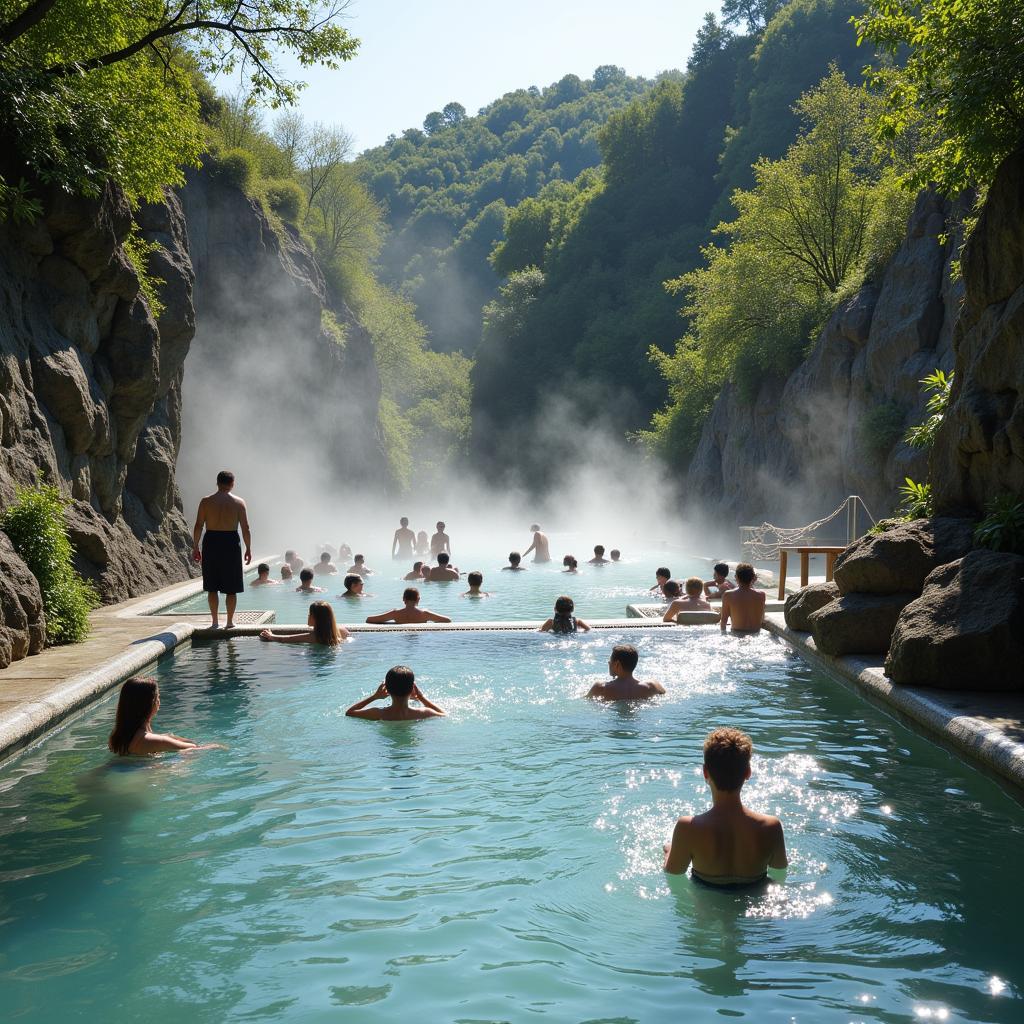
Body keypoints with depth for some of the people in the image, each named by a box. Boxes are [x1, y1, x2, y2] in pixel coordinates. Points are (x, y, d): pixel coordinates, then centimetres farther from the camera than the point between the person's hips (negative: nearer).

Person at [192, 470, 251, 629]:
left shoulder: (206, 501, 1)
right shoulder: (239, 502, 0)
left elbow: (198, 526, -1)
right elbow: (245, 528, -3)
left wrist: (195, 547, 6)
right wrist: (248, 549, 5)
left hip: (211, 544, 1)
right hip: (231, 544, -1)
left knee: (212, 587, 10)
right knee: (231, 589, 7)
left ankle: (215, 621, 10)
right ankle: (230, 621, 10)